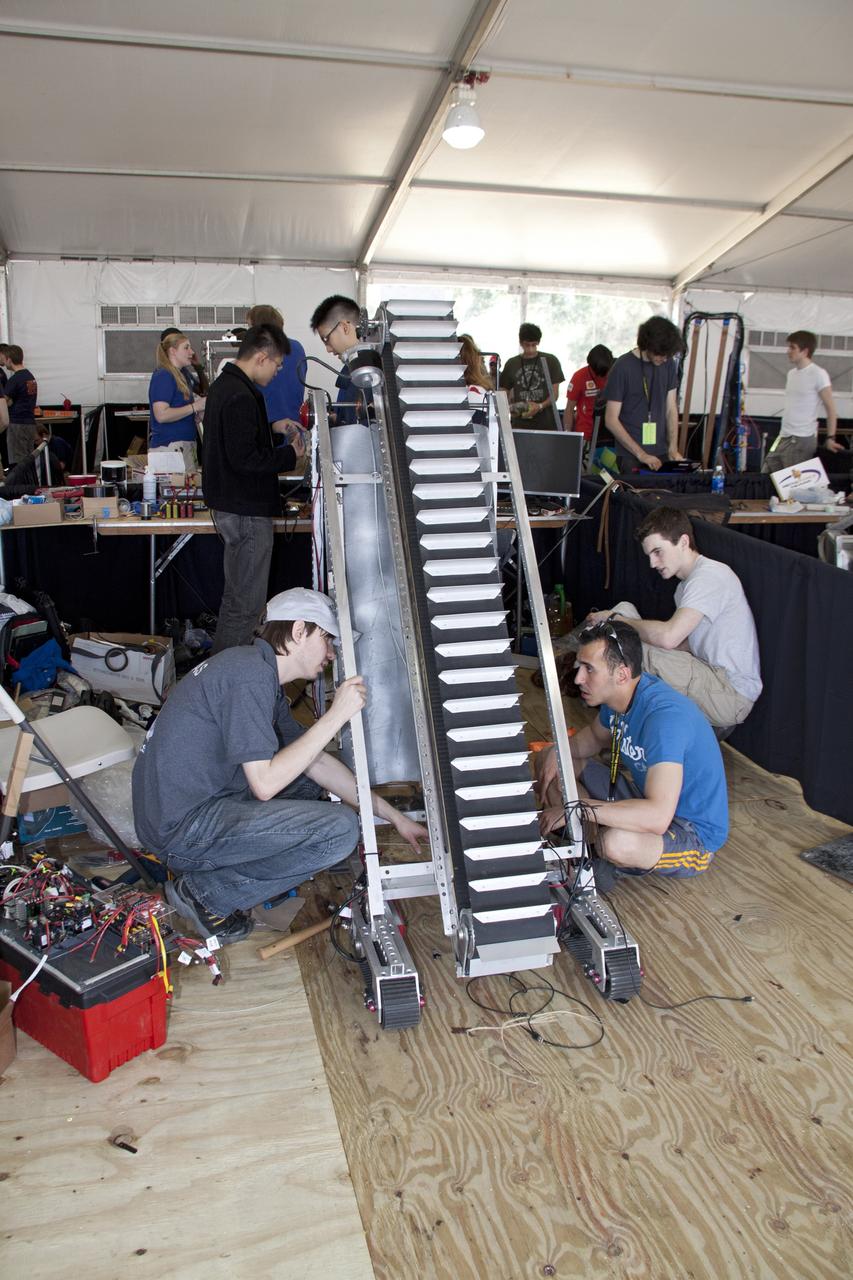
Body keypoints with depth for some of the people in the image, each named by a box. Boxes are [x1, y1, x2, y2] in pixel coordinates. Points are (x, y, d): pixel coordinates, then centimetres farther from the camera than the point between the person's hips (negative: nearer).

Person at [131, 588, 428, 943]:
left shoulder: (263, 673, 14)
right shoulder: (250, 675, -18)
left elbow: (316, 761, 16)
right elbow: (265, 783, -22)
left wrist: (393, 816, 14)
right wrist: (336, 716, -18)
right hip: (182, 829, -10)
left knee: (309, 780, 21)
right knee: (340, 829, -17)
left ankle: (207, 873, 10)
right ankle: (206, 892, -4)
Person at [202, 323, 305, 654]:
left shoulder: (223, 385, 13)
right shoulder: (241, 396, -21)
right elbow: (245, 460, -25)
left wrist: (277, 436, 12)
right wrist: (290, 455, -13)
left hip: (228, 506, 11)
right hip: (247, 511, -11)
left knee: (234, 595, 21)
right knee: (247, 603, -3)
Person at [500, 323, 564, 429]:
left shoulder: (550, 361, 5)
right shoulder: (511, 364, 11)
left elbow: (554, 393, 3)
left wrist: (540, 406, -16)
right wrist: (510, 408, -8)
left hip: (546, 424, -1)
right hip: (520, 425, 1)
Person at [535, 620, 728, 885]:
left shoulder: (665, 715, -34)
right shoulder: (618, 694, -5)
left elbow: (657, 816, -43)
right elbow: (595, 736, 18)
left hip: (693, 834, -9)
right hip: (647, 798, 9)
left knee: (617, 842, -42)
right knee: (547, 759, 5)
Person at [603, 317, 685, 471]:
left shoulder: (668, 364, 4)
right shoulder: (622, 368, -11)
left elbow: (671, 409, 8)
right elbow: (611, 420, -12)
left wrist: (673, 448, -5)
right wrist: (641, 454, -16)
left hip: (660, 453, 4)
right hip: (630, 456, -4)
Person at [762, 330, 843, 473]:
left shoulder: (818, 374, -9)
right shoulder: (791, 373, 15)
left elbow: (830, 409, -8)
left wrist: (830, 438, -13)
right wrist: (784, 433, 19)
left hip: (802, 440, -8)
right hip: (783, 437, 8)